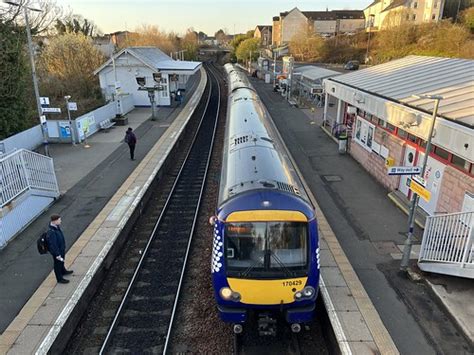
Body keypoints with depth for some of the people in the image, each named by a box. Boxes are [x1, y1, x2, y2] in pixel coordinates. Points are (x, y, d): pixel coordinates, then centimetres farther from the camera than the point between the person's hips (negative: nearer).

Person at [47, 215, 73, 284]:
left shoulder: (57, 227, -6)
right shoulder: (51, 232, -36)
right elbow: (53, 245, -30)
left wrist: (63, 248, 20)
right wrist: (57, 255, -23)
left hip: (61, 249, 9)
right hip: (57, 251, -9)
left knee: (62, 261, 31)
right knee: (58, 264, 12)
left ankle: (63, 271, 56)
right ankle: (60, 279, 31)